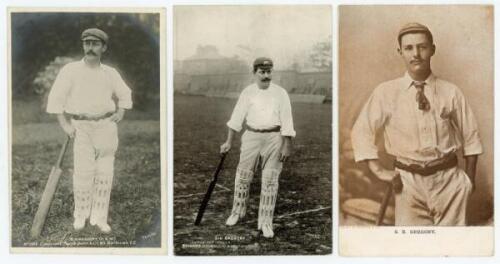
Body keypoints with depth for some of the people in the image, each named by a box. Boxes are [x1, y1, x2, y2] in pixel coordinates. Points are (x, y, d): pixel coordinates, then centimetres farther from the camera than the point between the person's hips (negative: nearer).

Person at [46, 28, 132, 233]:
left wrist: (121, 112, 5)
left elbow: (125, 94, 21)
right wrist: (64, 124, -11)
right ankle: (80, 215, 10)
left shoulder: (110, 73, 6)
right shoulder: (70, 70, -3)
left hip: (106, 126, 2)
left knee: (105, 174, 1)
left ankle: (99, 217, 9)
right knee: (83, 173, -8)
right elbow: (56, 98, -4)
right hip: (81, 127, -2)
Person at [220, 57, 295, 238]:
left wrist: (287, 146, -10)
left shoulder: (280, 93, -2)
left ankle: (266, 222, 9)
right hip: (251, 137, 2)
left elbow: (287, 122, -5)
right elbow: (237, 118, 3)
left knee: (270, 181, 0)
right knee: (243, 177, 7)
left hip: (274, 138, -2)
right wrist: (229, 141, 0)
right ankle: (237, 212, 30)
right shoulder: (247, 92, 3)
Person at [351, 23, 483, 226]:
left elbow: (470, 137, 7)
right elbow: (361, 132, 1)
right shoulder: (386, 92, -2)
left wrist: (469, 179, 8)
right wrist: (379, 170, -6)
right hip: (408, 180, 0)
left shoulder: (451, 92, -1)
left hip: (449, 179, 1)